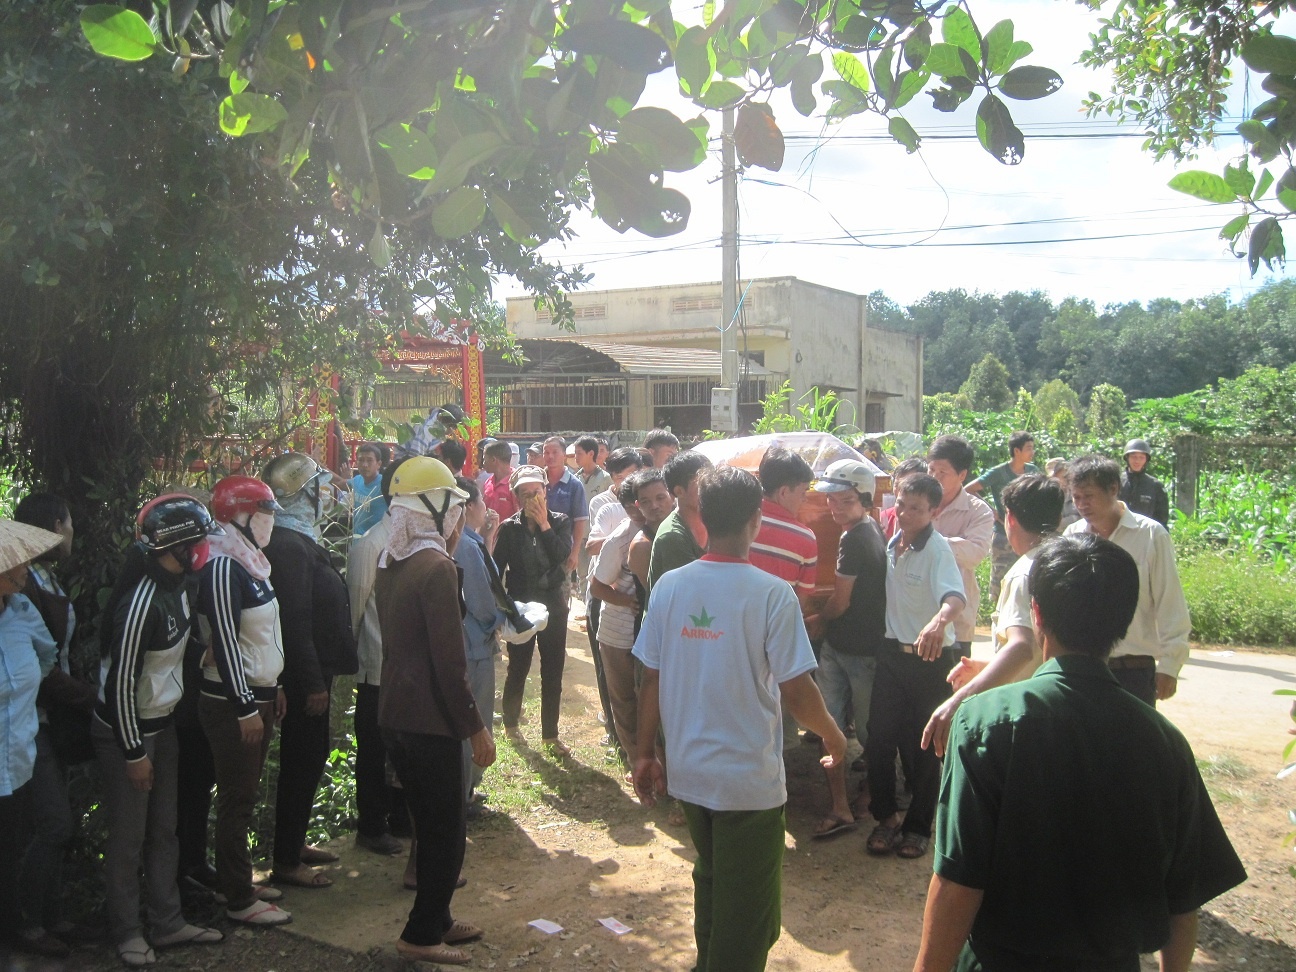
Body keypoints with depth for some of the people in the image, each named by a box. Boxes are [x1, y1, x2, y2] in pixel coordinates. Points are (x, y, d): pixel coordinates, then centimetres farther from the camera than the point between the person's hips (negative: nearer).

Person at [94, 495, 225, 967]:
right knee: (127, 837, 7)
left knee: (164, 829, 16)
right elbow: (121, 681, -23)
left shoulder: (175, 586, 1)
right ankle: (127, 931, 23)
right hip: (126, 730, -8)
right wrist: (134, 752, -17)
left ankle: (168, 922, 29)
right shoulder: (141, 600, -26)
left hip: (163, 724, 8)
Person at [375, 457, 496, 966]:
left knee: (429, 825, 20)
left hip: (395, 712, 9)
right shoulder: (437, 567, -19)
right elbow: (449, 661, -21)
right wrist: (475, 727, -13)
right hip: (430, 720, -9)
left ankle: (436, 918, 32)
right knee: (446, 833, 5)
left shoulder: (389, 562, 8)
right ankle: (421, 934, 14)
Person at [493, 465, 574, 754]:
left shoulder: (560, 523, -1)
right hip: (520, 608, -1)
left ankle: (551, 734, 17)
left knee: (553, 674, 5)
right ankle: (510, 724, 33)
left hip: (554, 606, 1)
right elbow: (497, 570, -2)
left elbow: (562, 556, -17)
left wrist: (543, 524, -16)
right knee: (518, 669, 12)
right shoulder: (509, 528, -3)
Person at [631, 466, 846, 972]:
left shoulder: (669, 586, -5)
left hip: (689, 771, 5)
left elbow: (651, 679, -1)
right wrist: (833, 735, 3)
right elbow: (795, 691, -15)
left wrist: (645, 753, 11)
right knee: (746, 909, 12)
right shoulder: (771, 593, -17)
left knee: (710, 883, 27)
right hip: (750, 777, -5)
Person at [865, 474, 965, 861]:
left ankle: (918, 826, 23)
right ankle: (886, 815, 25)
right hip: (892, 654, 5)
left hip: (930, 658, -5)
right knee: (880, 739, 7)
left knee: (922, 747, 5)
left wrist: (939, 620, -55)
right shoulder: (891, 544, 4)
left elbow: (955, 596, -34)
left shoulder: (938, 548, -16)